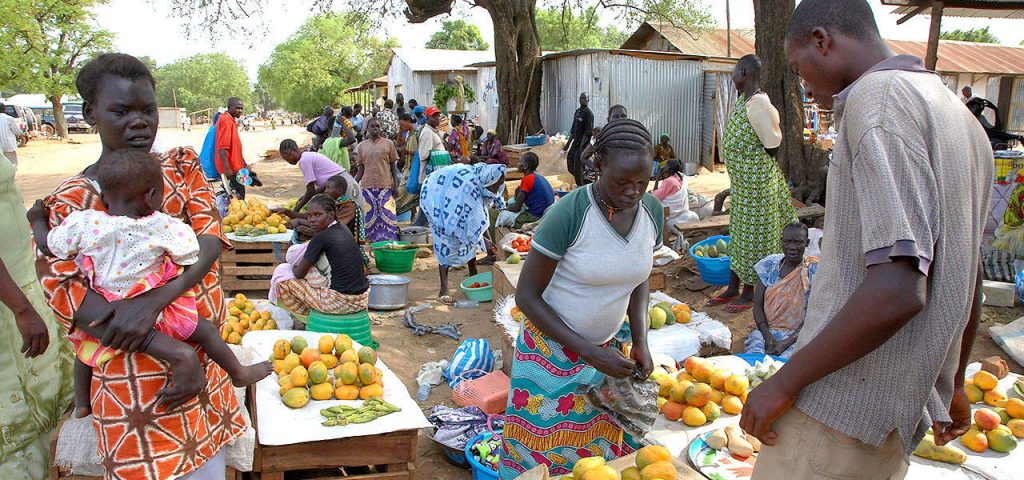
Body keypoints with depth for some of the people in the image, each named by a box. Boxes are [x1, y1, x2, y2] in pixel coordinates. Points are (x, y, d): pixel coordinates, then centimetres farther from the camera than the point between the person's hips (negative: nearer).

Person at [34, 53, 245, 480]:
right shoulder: (70, 203, -5)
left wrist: (153, 299, -25)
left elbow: (209, 238, -6)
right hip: (136, 371, -4)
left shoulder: (182, 167, 6)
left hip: (206, 354, 4)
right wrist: (177, 353, -25)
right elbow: (66, 294, -16)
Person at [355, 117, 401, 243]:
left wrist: (396, 184, -3)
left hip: (386, 185, -2)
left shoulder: (388, 143, 3)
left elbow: (393, 165, 4)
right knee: (370, 216, 3)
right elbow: (361, 168, 11)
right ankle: (373, 240, 14)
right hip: (367, 186, 2)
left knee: (387, 215, -5)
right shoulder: (362, 145, 9)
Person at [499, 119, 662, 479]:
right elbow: (526, 296, -17)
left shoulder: (652, 212, -6)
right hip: (553, 350, -4)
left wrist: (640, 341, -3)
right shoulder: (568, 213, -23)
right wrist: (589, 353, -20)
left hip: (609, 350, 5)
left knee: (601, 450, 10)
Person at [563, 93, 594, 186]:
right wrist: (567, 144, 18)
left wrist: (581, 145, -21)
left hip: (582, 144, -8)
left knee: (577, 167, -7)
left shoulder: (588, 113, -10)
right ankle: (585, 182, 24)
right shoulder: (577, 112, 14)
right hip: (575, 142, 8)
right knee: (570, 164, 10)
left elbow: (588, 132, -16)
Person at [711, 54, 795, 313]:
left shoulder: (758, 105, -22)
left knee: (752, 234, 2)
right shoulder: (744, 100, 8)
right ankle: (733, 288, 28)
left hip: (756, 180, -10)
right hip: (741, 181, 10)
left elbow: (773, 145, -20)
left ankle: (749, 293, 16)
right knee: (738, 232, 16)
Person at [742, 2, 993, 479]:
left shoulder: (879, 95, -15)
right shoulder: (958, 113, 15)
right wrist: (951, 383, 31)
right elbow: (968, 280, 21)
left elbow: (897, 290, -26)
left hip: (843, 409, -9)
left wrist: (785, 383, -17)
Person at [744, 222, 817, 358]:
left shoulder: (813, 271, -4)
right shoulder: (770, 264, 5)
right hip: (765, 330, 2)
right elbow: (757, 305, 4)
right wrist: (768, 336, -13)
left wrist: (786, 343, -18)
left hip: (796, 335, -2)